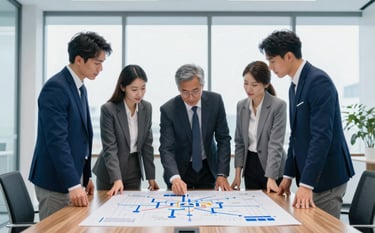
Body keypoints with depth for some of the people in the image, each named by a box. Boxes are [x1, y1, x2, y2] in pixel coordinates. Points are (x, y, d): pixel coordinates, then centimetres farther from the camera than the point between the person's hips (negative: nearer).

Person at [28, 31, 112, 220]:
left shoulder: (80, 88, 12)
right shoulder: (55, 88, -17)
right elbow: (57, 140, -24)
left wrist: (85, 177, 16)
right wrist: (73, 185, -27)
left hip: (73, 177, 9)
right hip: (56, 181, -9)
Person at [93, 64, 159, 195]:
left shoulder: (147, 108, -1)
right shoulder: (108, 109, -16)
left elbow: (147, 144, 3)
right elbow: (109, 148, -19)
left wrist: (151, 177, 1)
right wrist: (117, 180, -28)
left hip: (134, 171, 4)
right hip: (109, 173, -4)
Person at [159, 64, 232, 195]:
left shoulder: (215, 101, -13)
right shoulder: (168, 110, -20)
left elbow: (223, 139, -8)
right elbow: (166, 149, -23)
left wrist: (222, 174, -16)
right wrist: (175, 178, -40)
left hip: (208, 168, 2)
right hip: (180, 170, -2)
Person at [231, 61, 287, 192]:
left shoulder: (278, 106, -15)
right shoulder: (241, 105, 2)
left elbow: (276, 144, -19)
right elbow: (239, 142, 7)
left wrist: (271, 178, -25)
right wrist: (238, 174, 2)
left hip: (272, 168, -4)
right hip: (250, 166, 5)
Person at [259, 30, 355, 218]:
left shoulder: (319, 81, -18)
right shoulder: (295, 85, 11)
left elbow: (322, 136, -25)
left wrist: (306, 184, -27)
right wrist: (288, 175, 13)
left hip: (325, 175, -9)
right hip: (308, 175, 9)